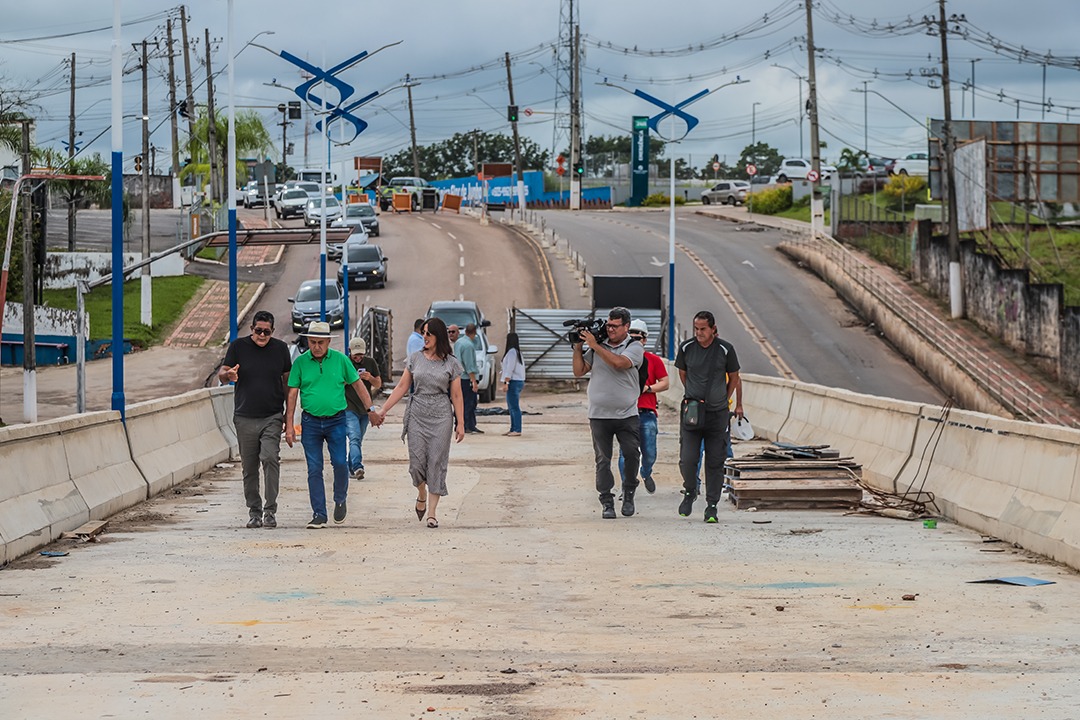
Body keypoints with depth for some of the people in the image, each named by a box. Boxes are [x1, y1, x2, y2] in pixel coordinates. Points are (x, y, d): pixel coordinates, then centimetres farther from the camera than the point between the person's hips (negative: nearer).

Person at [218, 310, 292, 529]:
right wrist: (228, 375, -23)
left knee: (270, 458, -18)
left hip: (272, 418, -1)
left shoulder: (280, 348, 7)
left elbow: (287, 380, 15)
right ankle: (254, 511, 16)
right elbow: (221, 373, 3)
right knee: (249, 467, 4)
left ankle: (270, 511, -14)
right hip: (245, 418, 1)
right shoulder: (238, 346, 3)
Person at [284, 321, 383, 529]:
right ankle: (319, 515, 6)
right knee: (314, 469, 0)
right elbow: (292, 394, 1)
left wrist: (371, 410, 8)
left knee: (340, 463, -8)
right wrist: (289, 425, -2)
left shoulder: (340, 360, 0)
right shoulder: (300, 362, -1)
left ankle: (340, 500, 20)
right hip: (311, 422, 0)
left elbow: (358, 385, 10)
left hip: (336, 420, 0)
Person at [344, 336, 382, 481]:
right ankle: (357, 467, -32)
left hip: (365, 409, 4)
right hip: (349, 408, -4)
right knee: (354, 438, -19)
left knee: (357, 440, 10)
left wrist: (370, 378, -9)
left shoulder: (370, 363, 8)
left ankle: (350, 468, 20)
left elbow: (378, 384, 12)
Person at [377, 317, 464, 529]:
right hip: (417, 414, 2)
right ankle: (421, 496, 27)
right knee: (416, 462, -3)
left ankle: (432, 512, 2)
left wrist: (460, 424, -2)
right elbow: (402, 387, 8)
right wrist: (383, 410, 4)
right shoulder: (415, 359, 6)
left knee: (437, 462, -3)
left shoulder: (451, 363, 1)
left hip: (441, 416, -2)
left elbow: (456, 396, 1)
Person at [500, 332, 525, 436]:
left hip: (514, 381, -11)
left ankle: (517, 430, -12)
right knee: (511, 407, 15)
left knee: (514, 407, -10)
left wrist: (505, 383, -20)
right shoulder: (517, 351, 17)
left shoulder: (512, 352, -14)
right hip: (519, 381, 11)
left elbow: (510, 369, -19)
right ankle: (513, 429, 18)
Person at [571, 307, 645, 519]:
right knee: (602, 459, 1)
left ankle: (628, 493, 14)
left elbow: (619, 363, -20)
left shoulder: (634, 347, -1)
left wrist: (594, 345, -17)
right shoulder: (598, 346, 10)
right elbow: (579, 371, 10)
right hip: (599, 414, 2)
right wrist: (578, 348, 0)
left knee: (631, 454, -7)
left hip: (626, 415, -2)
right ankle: (607, 502, 6)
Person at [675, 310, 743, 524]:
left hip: (717, 414, -1)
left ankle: (712, 506, 9)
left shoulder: (725, 350, -6)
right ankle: (689, 492, 21)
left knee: (715, 462, 1)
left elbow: (734, 378, 8)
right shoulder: (686, 348, -2)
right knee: (687, 459, -7)